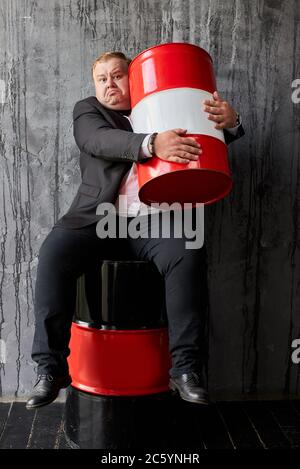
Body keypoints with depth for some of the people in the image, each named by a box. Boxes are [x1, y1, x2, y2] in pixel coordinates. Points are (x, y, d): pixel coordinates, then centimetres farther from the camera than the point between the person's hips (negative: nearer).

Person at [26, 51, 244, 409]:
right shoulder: (87, 110, 15)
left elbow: (215, 136, 18)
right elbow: (99, 141, -9)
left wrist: (229, 121, -9)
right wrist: (152, 144, -29)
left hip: (152, 221, 1)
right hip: (97, 218, 0)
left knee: (187, 253, -29)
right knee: (54, 252, -27)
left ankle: (185, 366, -22)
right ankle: (50, 367, -19)